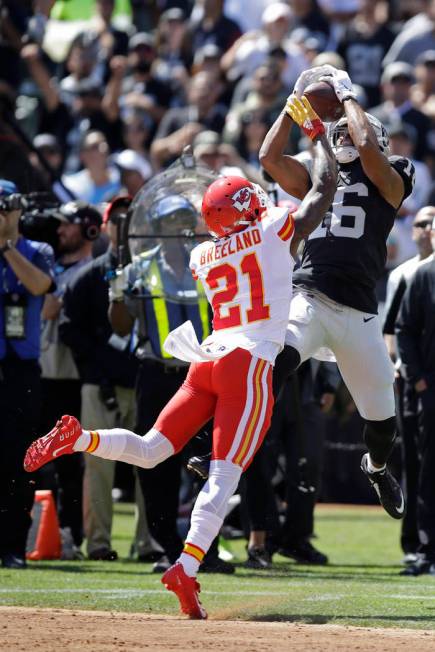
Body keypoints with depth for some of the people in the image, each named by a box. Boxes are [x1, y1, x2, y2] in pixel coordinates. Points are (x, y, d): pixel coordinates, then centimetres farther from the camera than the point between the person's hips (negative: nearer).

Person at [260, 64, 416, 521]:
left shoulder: (389, 183, 8)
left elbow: (367, 146, -10)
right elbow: (270, 157, 13)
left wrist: (347, 96, 4)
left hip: (357, 314, -1)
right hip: (308, 303, 1)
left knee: (381, 413, 10)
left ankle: (377, 468, 42)